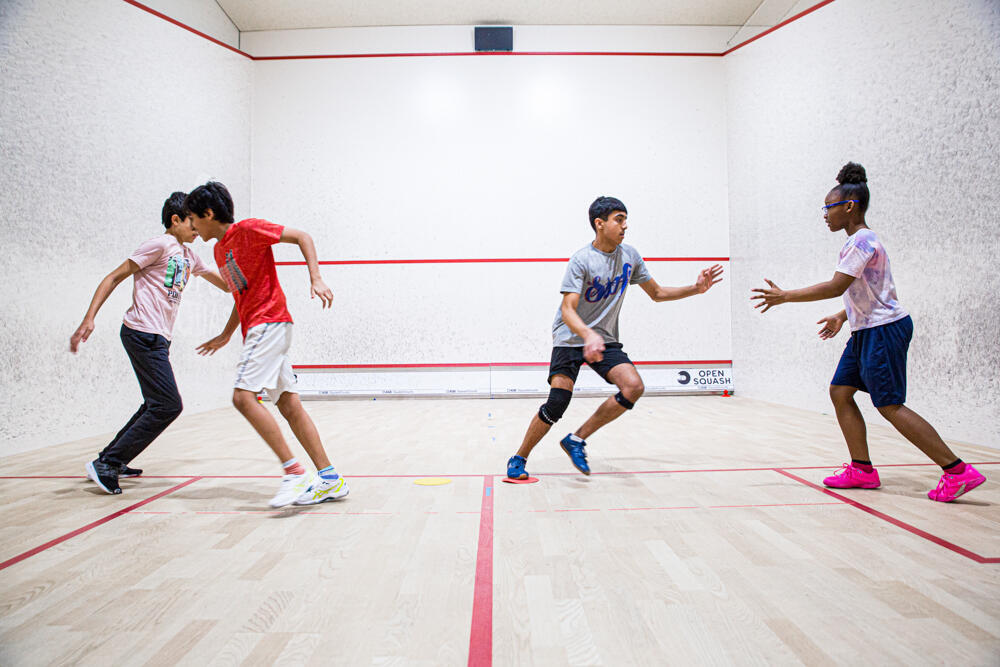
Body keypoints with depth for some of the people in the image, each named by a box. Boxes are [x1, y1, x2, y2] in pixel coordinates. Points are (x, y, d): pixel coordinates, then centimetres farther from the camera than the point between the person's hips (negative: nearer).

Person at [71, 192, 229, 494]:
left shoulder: (189, 256, 18)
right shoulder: (160, 245, -7)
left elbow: (227, 284, 24)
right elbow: (114, 277, -8)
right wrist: (89, 318, -16)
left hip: (159, 338, 10)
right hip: (143, 333, -10)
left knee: (156, 406, 17)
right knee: (168, 406, -13)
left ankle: (110, 460, 28)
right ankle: (106, 464, -6)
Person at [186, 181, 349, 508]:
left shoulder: (247, 229, -5)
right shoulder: (219, 250, 21)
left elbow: (302, 236, -7)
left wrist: (316, 279, -20)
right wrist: (226, 334, 30)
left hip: (268, 322, -9)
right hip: (256, 329, 9)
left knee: (243, 396, -19)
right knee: (289, 406, 4)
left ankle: (294, 471, -17)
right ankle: (330, 479, 5)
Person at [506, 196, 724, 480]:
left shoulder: (630, 255, 4)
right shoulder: (581, 259, -15)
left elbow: (657, 293, 14)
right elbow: (568, 310, -23)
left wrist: (696, 288, 2)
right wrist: (588, 335, -42)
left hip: (606, 340, 5)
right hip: (570, 338, -5)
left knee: (634, 387, -17)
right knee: (558, 402, -17)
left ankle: (577, 439, -2)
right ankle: (518, 459, 5)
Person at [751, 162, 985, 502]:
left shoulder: (863, 240, -15)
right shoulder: (858, 241, 16)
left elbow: (836, 286, -23)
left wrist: (784, 296, -21)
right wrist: (842, 316, 21)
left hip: (883, 329, -10)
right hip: (867, 331, 10)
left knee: (890, 405, -9)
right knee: (840, 392, 7)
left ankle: (958, 471, -2)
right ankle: (862, 470, 11)